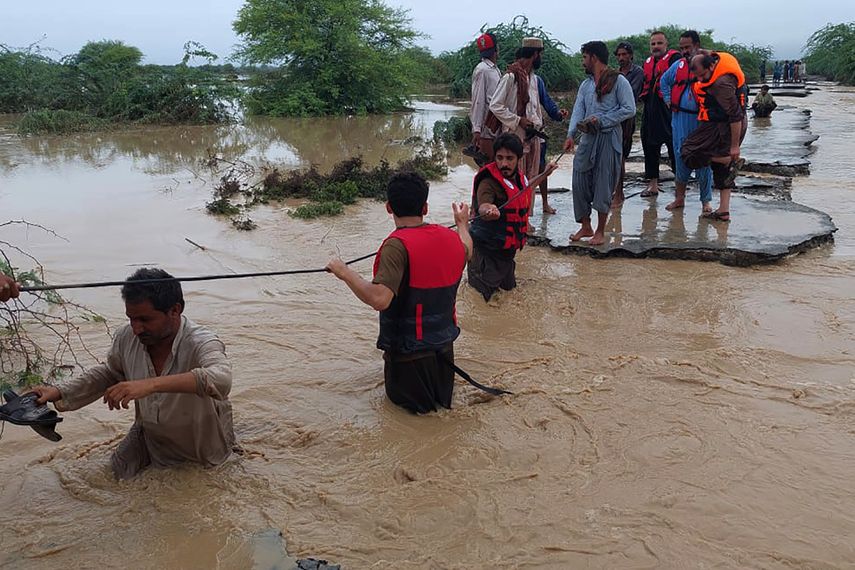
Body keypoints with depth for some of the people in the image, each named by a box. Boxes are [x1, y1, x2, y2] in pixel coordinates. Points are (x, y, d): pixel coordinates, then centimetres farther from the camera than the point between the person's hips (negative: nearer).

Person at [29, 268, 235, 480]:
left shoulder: (201, 343, -36)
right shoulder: (127, 337, -18)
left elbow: (221, 379, -59)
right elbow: (108, 374, 5)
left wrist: (152, 384, -65)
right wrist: (59, 392, -8)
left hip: (202, 451, -5)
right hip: (150, 437, 5)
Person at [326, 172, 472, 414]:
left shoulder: (398, 245, -26)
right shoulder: (451, 238, -4)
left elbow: (379, 299, -37)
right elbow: (466, 251, 23)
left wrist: (345, 273, -22)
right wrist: (463, 224, 43)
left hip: (407, 350, -7)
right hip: (444, 346, 7)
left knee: (401, 397, 20)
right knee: (441, 396, 34)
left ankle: (418, 400, 0)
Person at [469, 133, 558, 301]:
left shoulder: (519, 176, 0)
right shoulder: (489, 182, -26)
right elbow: (482, 206, -45)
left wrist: (544, 174, 30)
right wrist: (487, 210, -67)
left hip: (509, 247, 8)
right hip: (490, 247, -8)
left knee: (508, 286, 23)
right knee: (486, 291, -6)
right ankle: (474, 262, 20)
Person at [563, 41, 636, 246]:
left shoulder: (618, 81, -3)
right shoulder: (585, 85, 17)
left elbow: (629, 109, -10)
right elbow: (578, 110, 5)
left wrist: (601, 120, -14)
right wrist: (570, 135, -10)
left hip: (608, 138, -6)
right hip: (587, 138, 6)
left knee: (603, 185, -3)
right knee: (580, 182, 4)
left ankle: (600, 232, 8)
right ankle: (585, 227, 19)